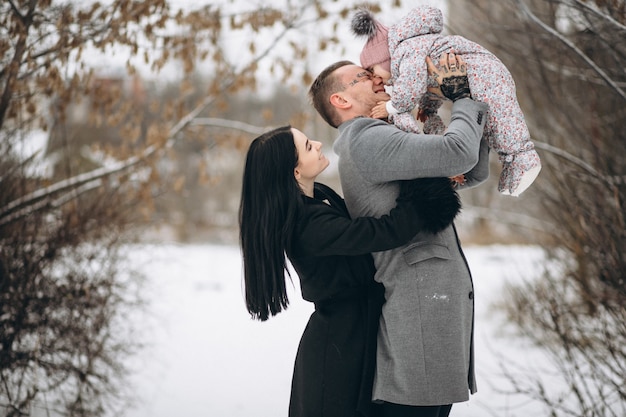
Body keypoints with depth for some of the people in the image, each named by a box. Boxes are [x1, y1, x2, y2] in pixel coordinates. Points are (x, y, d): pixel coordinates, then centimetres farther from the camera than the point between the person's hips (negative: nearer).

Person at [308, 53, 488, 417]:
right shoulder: (366, 140, -9)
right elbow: (459, 153, -20)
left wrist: (469, 101, 12)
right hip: (418, 302, -10)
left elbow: (474, 172, 23)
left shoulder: (385, 144, 24)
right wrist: (464, 97, -2)